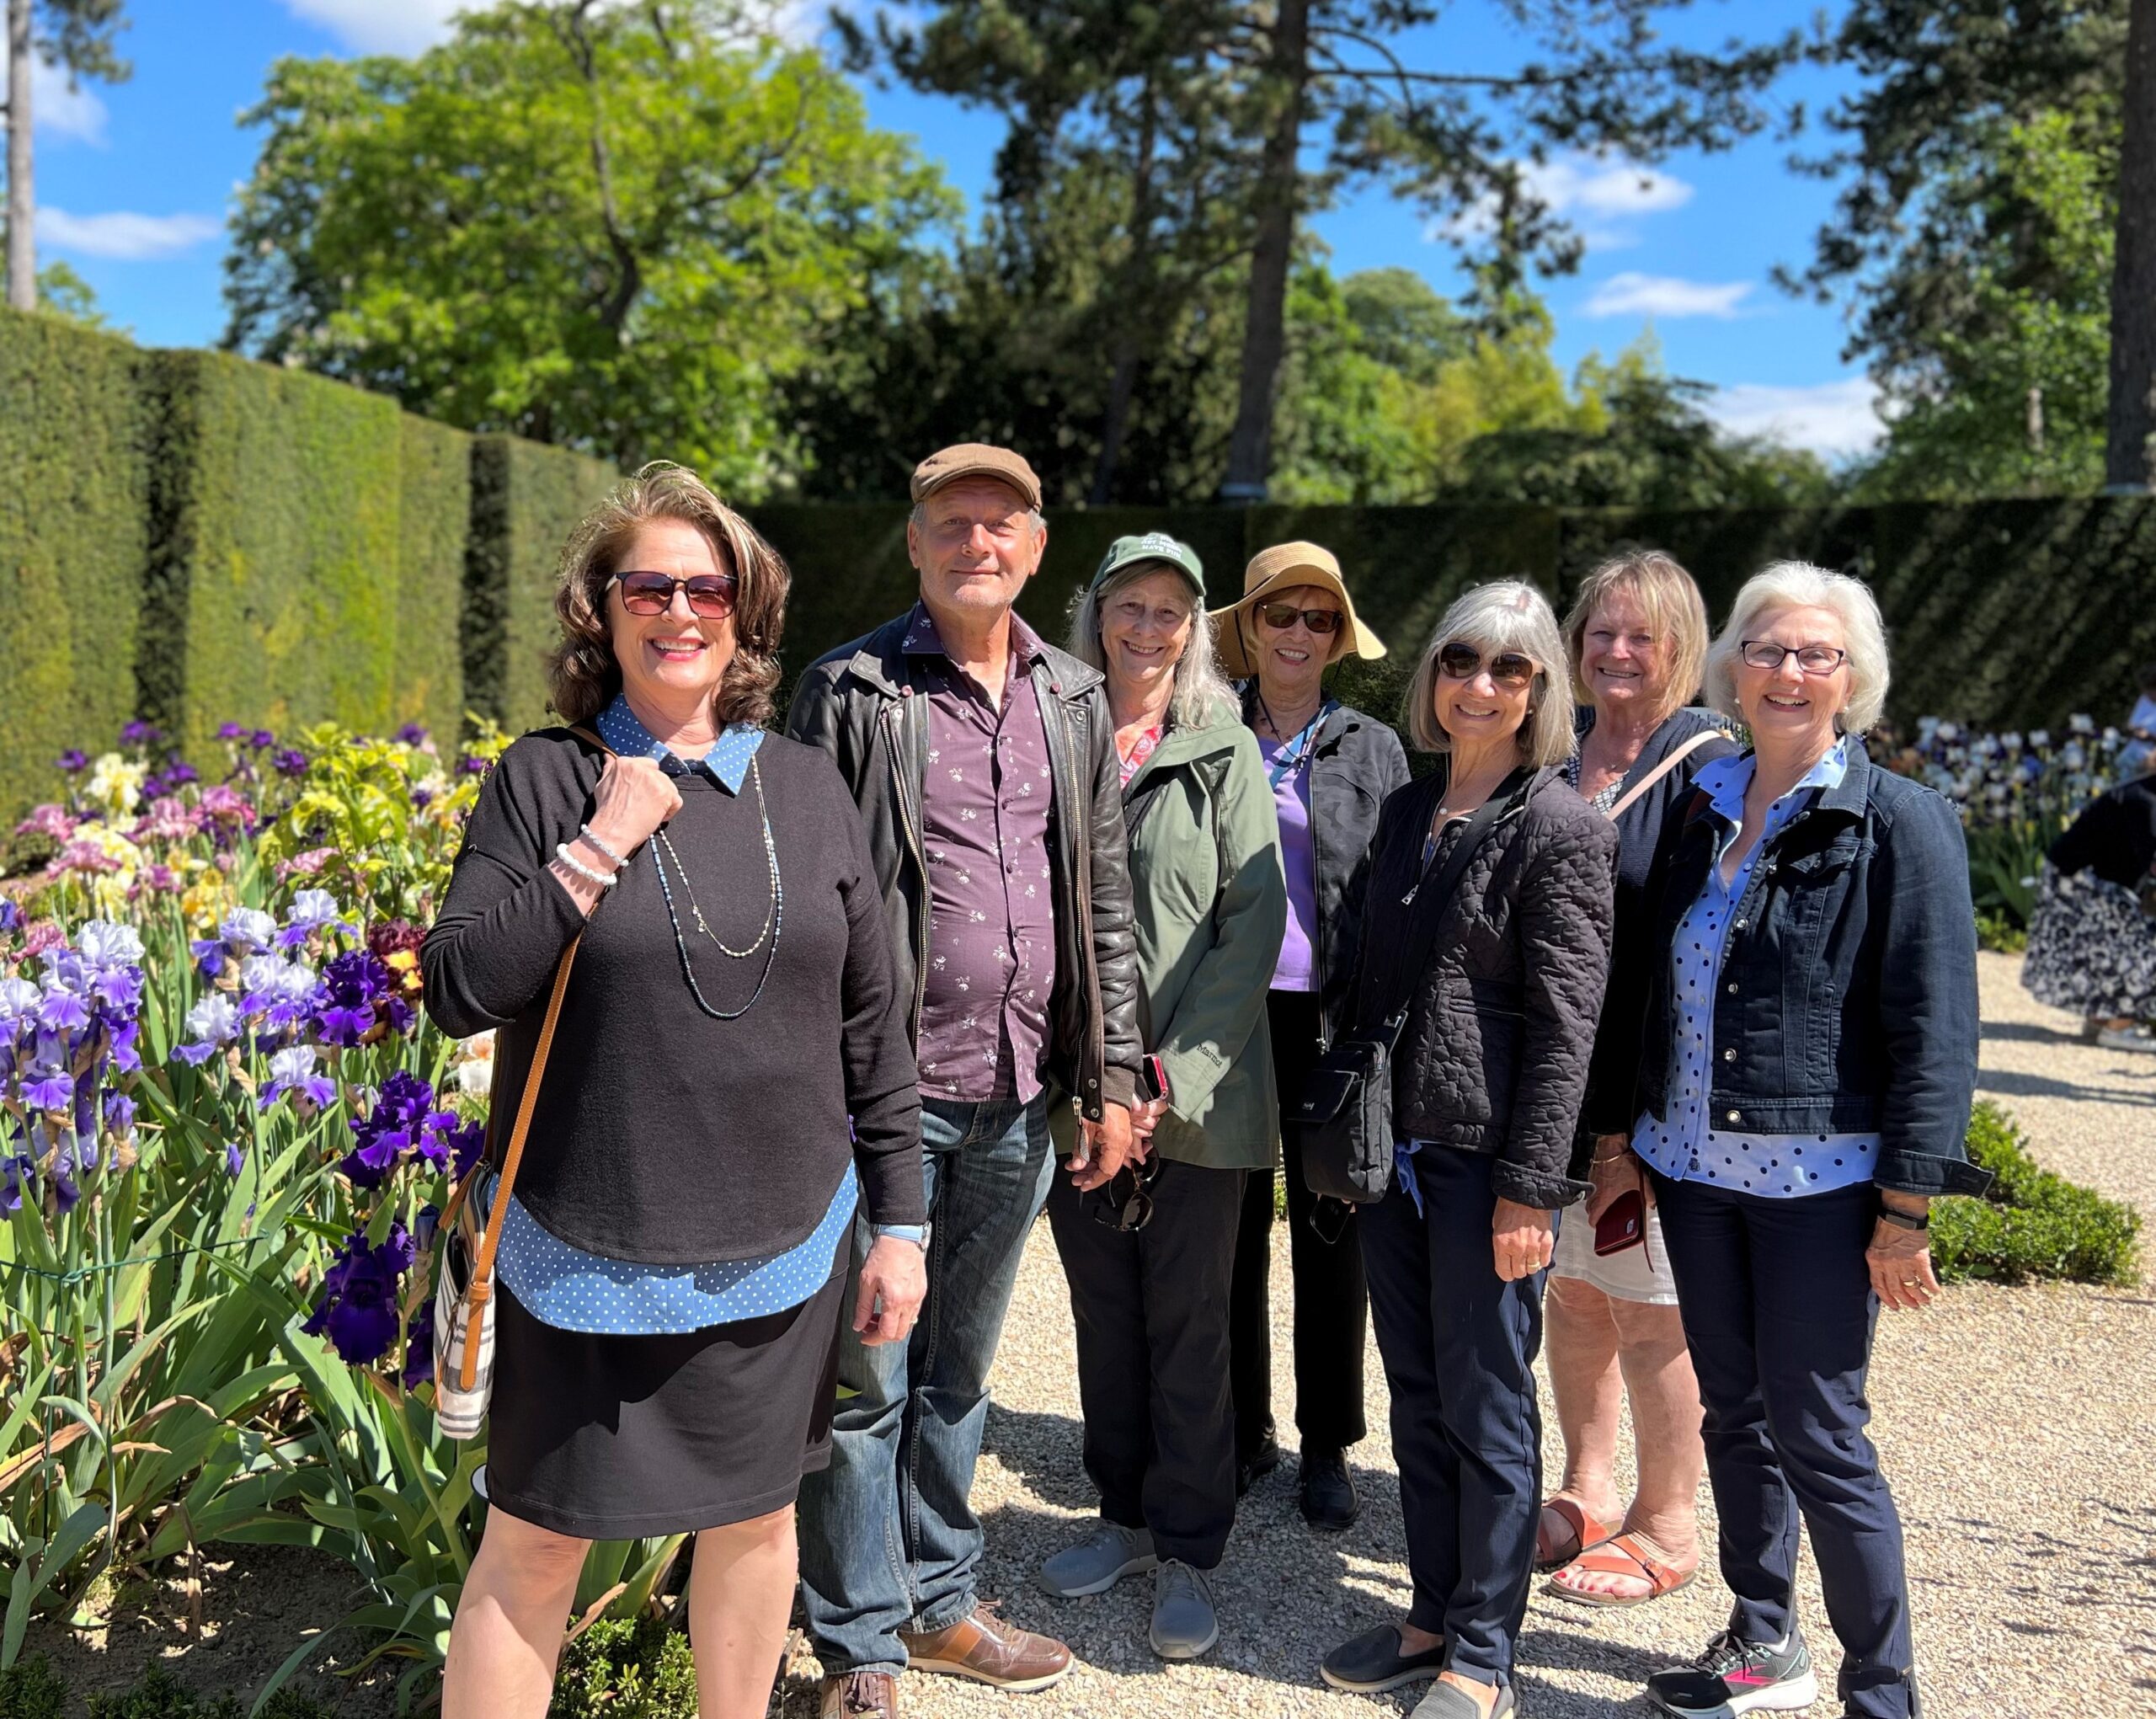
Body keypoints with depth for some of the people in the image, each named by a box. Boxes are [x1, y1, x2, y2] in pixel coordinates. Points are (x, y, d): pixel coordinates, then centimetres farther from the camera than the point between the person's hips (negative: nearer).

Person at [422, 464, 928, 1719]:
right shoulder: (548, 779, -5)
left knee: (756, 1515, 18)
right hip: (591, 1250, -2)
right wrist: (598, 847, -18)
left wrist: (901, 1223, 4)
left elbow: (871, 1023, 4)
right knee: (536, 1544, 8)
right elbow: (459, 992, -11)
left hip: (783, 1247, 3)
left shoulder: (808, 786, 2)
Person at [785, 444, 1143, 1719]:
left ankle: (941, 1602, 34)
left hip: (1019, 1098, 5)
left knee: (961, 1368, 18)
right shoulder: (851, 693, -4)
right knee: (868, 1377, 5)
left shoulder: (1076, 701, 10)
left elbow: (1106, 898, 11)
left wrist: (1113, 1075, 8)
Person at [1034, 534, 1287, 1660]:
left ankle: (1189, 1555, 16)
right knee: (1103, 1316, 13)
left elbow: (1253, 924, -5)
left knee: (1189, 1326, 3)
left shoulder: (1225, 752, 0)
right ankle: (1126, 1516, 29)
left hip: (1196, 1093, -2)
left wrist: (1174, 1074, -12)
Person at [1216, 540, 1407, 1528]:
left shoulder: (1372, 750, 5)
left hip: (1331, 1018, -1)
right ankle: (1242, 1430, 23)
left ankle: (1326, 1446, 21)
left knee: (1330, 1234, 7)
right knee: (1234, 1230, 8)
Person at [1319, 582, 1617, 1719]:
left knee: (1486, 1411, 5)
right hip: (1393, 1149, 7)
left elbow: (1565, 1026, -13)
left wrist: (1528, 1188, -16)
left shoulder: (1560, 830, -10)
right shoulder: (1404, 811, 11)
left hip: (1484, 1159, -7)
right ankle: (1434, 1615, 31)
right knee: (1418, 1401, 16)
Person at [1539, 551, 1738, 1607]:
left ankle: (1667, 1529, 21)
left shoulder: (1705, 767, -9)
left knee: (1650, 1312, 4)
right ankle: (1586, 1494, 32)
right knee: (1571, 1291, 15)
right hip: (1558, 1072, 6)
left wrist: (1643, 1111, -16)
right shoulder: (1556, 752, 9)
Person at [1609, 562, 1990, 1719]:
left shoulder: (1899, 822, -7)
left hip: (1817, 1179, -5)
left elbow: (1935, 1029, -10)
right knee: (1734, 1415, 16)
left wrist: (1906, 1212, -13)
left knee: (1818, 1437, 0)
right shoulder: (1703, 810, 9)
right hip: (1697, 1166, 6)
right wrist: (1640, 1139, 11)